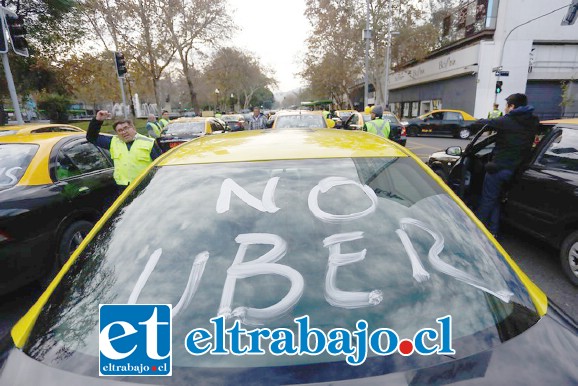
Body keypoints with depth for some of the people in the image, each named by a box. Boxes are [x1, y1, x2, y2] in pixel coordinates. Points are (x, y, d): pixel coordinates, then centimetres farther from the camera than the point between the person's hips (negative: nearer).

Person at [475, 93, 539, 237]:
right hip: (514, 169, 7)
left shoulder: (507, 121, -12)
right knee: (495, 200, 18)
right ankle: (493, 232, 22)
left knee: (487, 200, 3)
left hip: (499, 167, -7)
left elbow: (482, 123, -5)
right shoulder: (532, 123, 8)